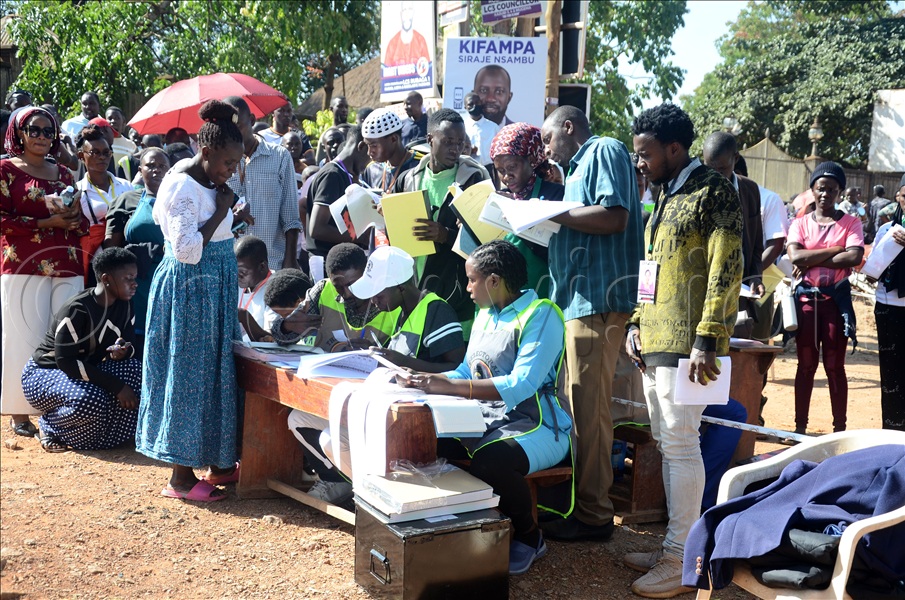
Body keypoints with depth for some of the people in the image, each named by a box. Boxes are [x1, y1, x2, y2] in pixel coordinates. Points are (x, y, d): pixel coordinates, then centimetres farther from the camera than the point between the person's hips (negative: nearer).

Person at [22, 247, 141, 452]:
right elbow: (66, 361, -30)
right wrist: (116, 386, -35)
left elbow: (129, 342, 0)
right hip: (43, 373, -7)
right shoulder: (77, 310, -27)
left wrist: (124, 351, -28)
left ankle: (110, 433, -6)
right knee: (89, 400, -38)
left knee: (135, 369, -20)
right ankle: (50, 426, -5)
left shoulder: (123, 306, -5)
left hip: (86, 371, 7)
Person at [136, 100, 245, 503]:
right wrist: (219, 214, -19)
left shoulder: (209, 181, 10)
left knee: (214, 371, 14)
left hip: (214, 289, 10)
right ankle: (182, 477, 4)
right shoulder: (183, 186, -19)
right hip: (190, 289, -10)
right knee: (190, 374, -4)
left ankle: (216, 459, 24)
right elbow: (187, 251, -25)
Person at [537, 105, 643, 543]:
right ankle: (576, 502, 17)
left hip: (597, 298, -10)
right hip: (577, 299, 10)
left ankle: (593, 514, -1)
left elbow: (615, 217, -18)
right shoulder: (580, 166, 26)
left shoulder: (605, 151, -2)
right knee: (576, 406, 11)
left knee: (588, 409, -7)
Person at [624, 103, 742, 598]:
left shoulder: (713, 192, -9)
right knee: (667, 444, 12)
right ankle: (675, 545, 22)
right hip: (655, 342, 9)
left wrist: (706, 340, -20)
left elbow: (725, 270, -15)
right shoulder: (666, 196, 18)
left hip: (685, 344, -9)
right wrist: (636, 324, 15)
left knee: (680, 443, -7)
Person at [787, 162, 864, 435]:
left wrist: (811, 262, -13)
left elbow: (855, 257, -14)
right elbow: (795, 256, -11)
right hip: (806, 297, 1)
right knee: (806, 363, 6)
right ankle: (800, 426, 12)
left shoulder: (850, 223, 4)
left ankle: (839, 428, 8)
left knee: (835, 365, 2)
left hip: (836, 297, -1)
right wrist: (835, 250, -12)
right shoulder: (800, 223, 7)